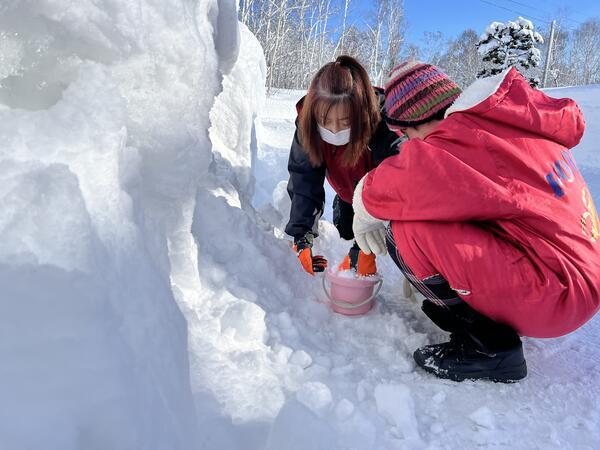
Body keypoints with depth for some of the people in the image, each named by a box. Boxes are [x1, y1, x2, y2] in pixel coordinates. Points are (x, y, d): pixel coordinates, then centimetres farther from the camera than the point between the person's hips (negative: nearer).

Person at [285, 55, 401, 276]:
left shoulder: (385, 129, -44)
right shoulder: (307, 126, -33)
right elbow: (304, 182, -30)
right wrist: (301, 237, -40)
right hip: (351, 188, 3)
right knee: (345, 228, 6)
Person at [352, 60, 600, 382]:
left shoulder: (460, 144, -22)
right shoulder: (509, 115, 4)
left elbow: (381, 187, -23)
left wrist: (366, 217, 0)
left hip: (553, 298, -9)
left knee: (407, 231, -20)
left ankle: (487, 345, -6)